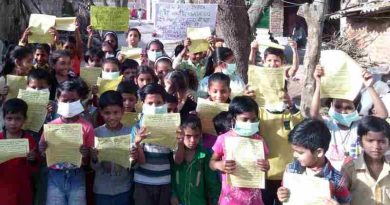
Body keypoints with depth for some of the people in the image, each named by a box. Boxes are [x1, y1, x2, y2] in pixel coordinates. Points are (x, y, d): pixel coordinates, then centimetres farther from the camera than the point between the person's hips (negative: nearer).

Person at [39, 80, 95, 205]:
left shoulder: (86, 127, -2)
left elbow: (90, 160, 0)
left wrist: (86, 154, -21)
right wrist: (42, 151, -13)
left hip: (77, 177, -1)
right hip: (55, 176, 1)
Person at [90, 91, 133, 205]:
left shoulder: (129, 132, -7)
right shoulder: (96, 133, -6)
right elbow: (94, 168, -3)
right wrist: (94, 159, -22)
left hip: (124, 189, 0)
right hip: (102, 190, 0)